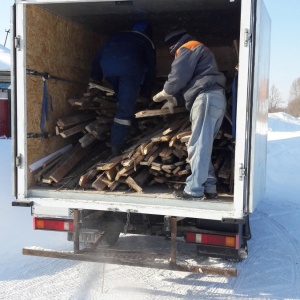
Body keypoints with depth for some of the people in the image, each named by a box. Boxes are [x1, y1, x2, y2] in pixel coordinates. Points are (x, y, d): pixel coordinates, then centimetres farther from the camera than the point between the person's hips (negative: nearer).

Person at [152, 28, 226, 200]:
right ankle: (209, 188, 6)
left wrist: (165, 93, 11)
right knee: (202, 146, 9)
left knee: (198, 147, -13)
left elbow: (178, 77, -6)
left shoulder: (187, 48, 3)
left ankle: (194, 190, -14)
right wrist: (174, 100, 29)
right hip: (216, 98, 10)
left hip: (207, 98, -10)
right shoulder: (199, 50, 34)